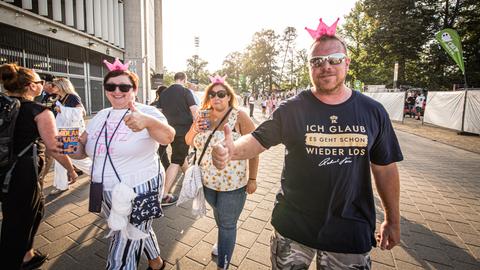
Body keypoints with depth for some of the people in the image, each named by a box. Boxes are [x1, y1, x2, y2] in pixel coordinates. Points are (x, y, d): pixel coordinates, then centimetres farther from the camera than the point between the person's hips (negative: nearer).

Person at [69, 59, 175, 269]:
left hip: (140, 192, -6)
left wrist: (147, 120, -52)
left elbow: (168, 137, -32)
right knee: (139, 231, 27)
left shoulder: (147, 112, -14)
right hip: (107, 193, 7)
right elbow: (82, 148, 11)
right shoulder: (101, 116, 6)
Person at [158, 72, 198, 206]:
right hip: (184, 130, -7)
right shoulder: (185, 91, -9)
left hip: (170, 130, 7)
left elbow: (161, 111, 13)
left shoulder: (164, 93, 8)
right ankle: (165, 195, -6)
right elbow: (194, 111, -15)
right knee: (176, 161, -5)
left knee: (181, 154, 25)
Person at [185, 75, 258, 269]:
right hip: (207, 180, 6)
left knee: (227, 224, 7)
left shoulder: (239, 117, -15)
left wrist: (252, 179, -12)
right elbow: (188, 141, 8)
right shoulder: (203, 116, 1)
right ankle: (224, 243, 56)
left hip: (232, 183, -5)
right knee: (218, 215, 27)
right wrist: (194, 129, -14)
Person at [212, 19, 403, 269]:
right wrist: (231, 150, -32)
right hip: (294, 226, -1)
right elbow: (258, 139, -10)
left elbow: (385, 167, 4)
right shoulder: (291, 109, -9)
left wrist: (393, 220, 9)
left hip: (351, 230, 2)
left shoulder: (373, 112, -2)